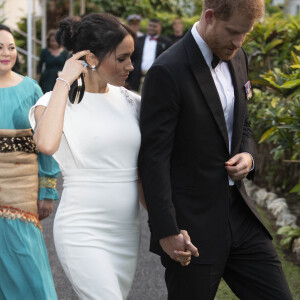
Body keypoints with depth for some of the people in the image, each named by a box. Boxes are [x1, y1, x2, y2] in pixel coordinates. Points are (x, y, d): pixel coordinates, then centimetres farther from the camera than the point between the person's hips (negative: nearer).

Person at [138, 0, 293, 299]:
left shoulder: (237, 58, 7)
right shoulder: (167, 72, -18)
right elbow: (154, 158, -18)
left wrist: (247, 155, -2)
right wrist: (166, 231, -19)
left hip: (239, 215, 7)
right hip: (192, 224, -7)